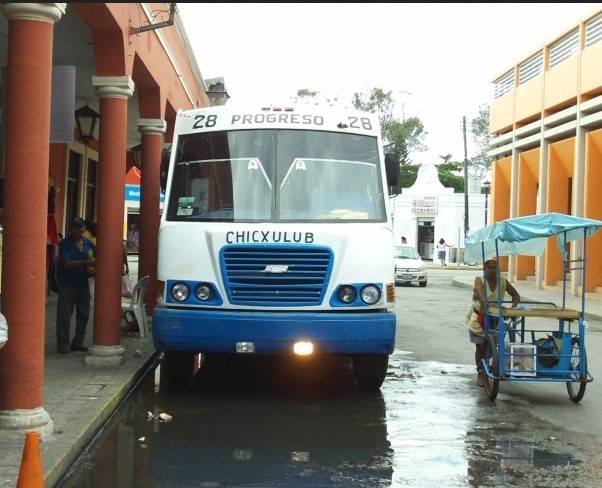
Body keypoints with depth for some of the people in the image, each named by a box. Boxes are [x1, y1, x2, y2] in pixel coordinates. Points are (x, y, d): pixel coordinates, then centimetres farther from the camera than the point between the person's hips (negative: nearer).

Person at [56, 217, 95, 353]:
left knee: (83, 315, 9)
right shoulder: (65, 244, -7)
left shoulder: (87, 242, 8)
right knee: (64, 315, -3)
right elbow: (67, 263, -17)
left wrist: (94, 263, -4)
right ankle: (63, 343, 5)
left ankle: (77, 342, 20)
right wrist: (86, 262, -25)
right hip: (68, 284, -5)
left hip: (83, 284, 5)